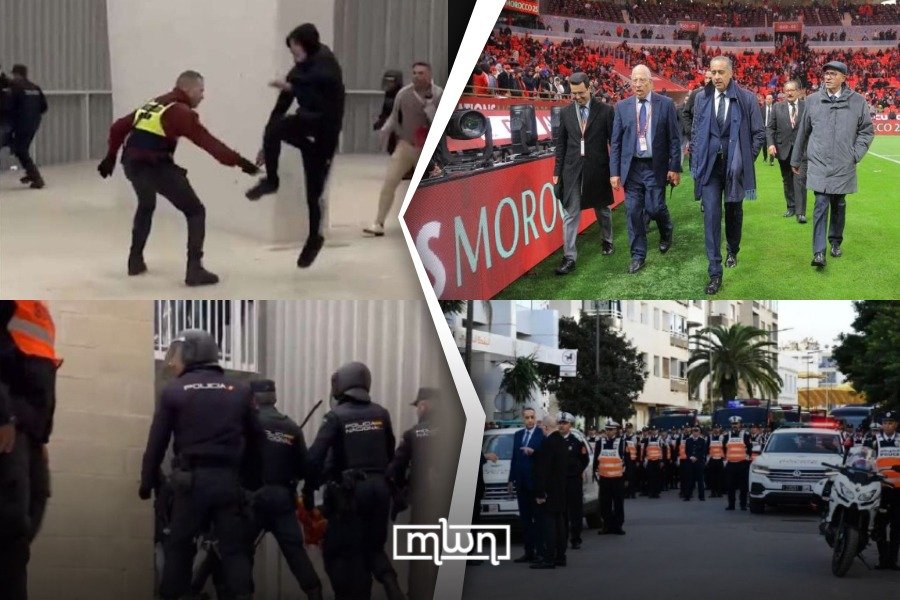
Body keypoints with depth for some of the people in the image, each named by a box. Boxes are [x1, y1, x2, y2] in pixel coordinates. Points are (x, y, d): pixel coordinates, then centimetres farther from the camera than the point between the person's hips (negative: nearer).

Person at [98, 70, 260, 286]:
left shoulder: (153, 104, 19)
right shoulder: (180, 112, -5)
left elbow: (118, 127, 23)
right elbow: (208, 142, -14)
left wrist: (111, 157, 34)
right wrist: (239, 162, -15)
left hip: (132, 164, 8)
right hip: (157, 167, -8)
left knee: (146, 206, 36)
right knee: (195, 212, 3)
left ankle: (136, 260, 38)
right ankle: (194, 270, -7)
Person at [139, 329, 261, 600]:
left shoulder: (173, 391, -1)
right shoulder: (240, 390, 7)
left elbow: (157, 442, 1)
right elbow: (255, 436, 14)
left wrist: (148, 483, 8)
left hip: (191, 479, -2)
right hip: (229, 479, 2)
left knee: (179, 547, 7)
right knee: (234, 548, 4)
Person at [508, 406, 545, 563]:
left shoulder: (542, 434, -7)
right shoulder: (518, 435, 14)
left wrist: (533, 452, -28)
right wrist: (511, 479, 15)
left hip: (536, 481, -7)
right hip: (521, 482, 7)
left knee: (538, 518, -2)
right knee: (525, 519, 8)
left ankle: (540, 551, 0)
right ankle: (529, 552, 13)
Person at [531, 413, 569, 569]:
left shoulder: (547, 443, -19)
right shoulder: (562, 442, 11)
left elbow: (542, 470, -20)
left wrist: (540, 493, -19)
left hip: (549, 492, -10)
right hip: (560, 492, 10)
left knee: (547, 523, -8)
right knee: (559, 522, 13)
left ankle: (548, 558, -9)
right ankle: (560, 556, 18)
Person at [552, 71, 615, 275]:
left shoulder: (605, 110, -5)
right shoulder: (566, 113, 3)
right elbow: (561, 144, 8)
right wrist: (557, 172, 6)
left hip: (598, 169, -1)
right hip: (572, 170, 1)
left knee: (602, 209, 17)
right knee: (570, 214, -3)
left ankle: (607, 241, 42)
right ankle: (569, 257, -3)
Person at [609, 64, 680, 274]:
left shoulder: (665, 104, -2)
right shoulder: (622, 107, 3)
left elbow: (674, 138, -1)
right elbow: (615, 141, 4)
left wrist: (675, 167, -6)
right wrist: (614, 172, -1)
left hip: (656, 167, -2)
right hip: (631, 167, 2)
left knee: (655, 207, -4)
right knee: (633, 211, 2)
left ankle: (666, 232, 31)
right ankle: (638, 256, 13)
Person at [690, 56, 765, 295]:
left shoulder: (746, 99, -6)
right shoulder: (702, 99, 2)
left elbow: (759, 133, 1)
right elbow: (695, 133, 10)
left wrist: (746, 158, -2)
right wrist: (696, 163, 4)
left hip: (735, 166, -1)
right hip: (709, 166, 1)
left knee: (734, 211, 16)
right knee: (711, 216, -7)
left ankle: (733, 251, 44)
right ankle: (715, 272, -7)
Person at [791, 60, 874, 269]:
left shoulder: (857, 101, -2)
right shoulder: (813, 100, 1)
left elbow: (866, 131, 7)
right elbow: (803, 132, 10)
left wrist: (856, 154, -5)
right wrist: (796, 159, 17)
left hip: (843, 166, 1)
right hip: (819, 165, -1)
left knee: (839, 205, 12)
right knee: (821, 205, -8)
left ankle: (835, 242, 31)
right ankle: (819, 252, -12)